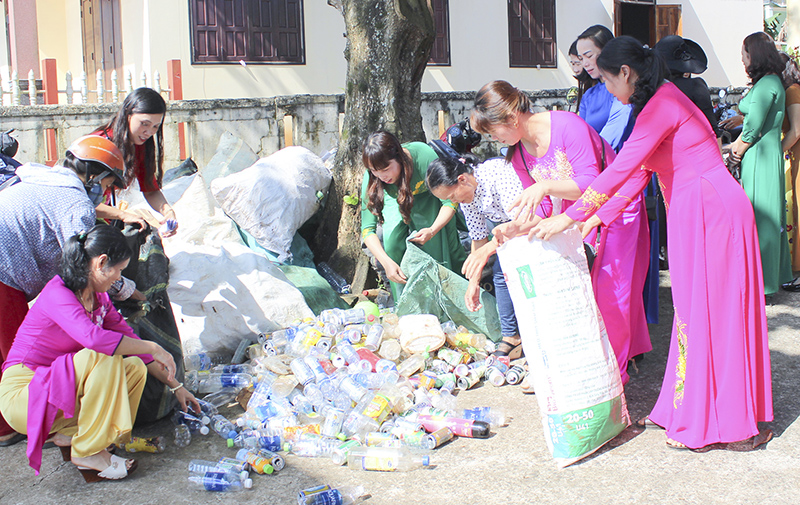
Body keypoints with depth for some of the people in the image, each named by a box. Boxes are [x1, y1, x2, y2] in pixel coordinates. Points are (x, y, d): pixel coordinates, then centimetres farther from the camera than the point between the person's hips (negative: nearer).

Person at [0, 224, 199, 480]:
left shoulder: (98, 297, 5)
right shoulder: (57, 294, -22)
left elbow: (129, 339, 11)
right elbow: (93, 338, -41)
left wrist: (175, 386, 10)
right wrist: (153, 348, -31)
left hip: (58, 386, 8)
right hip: (22, 392, -8)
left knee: (135, 369, -12)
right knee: (104, 357, -30)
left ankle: (69, 431, -5)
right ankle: (87, 452, -21)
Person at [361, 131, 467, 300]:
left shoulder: (424, 157, -40)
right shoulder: (370, 179, -32)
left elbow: (449, 201, -28)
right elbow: (367, 229, -28)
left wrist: (433, 230, -45)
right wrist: (386, 262, -41)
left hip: (429, 196, -1)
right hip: (397, 199, 1)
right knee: (392, 232, -19)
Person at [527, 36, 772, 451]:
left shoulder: (662, 105, -15)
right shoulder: (662, 102, 16)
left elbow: (621, 168, -22)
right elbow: (638, 172, 15)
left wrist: (568, 218, -21)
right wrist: (598, 217, 10)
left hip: (710, 210, -10)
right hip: (695, 213, 10)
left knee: (708, 311, -2)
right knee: (697, 310, 13)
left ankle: (712, 422, 9)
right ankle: (689, 410, 22)